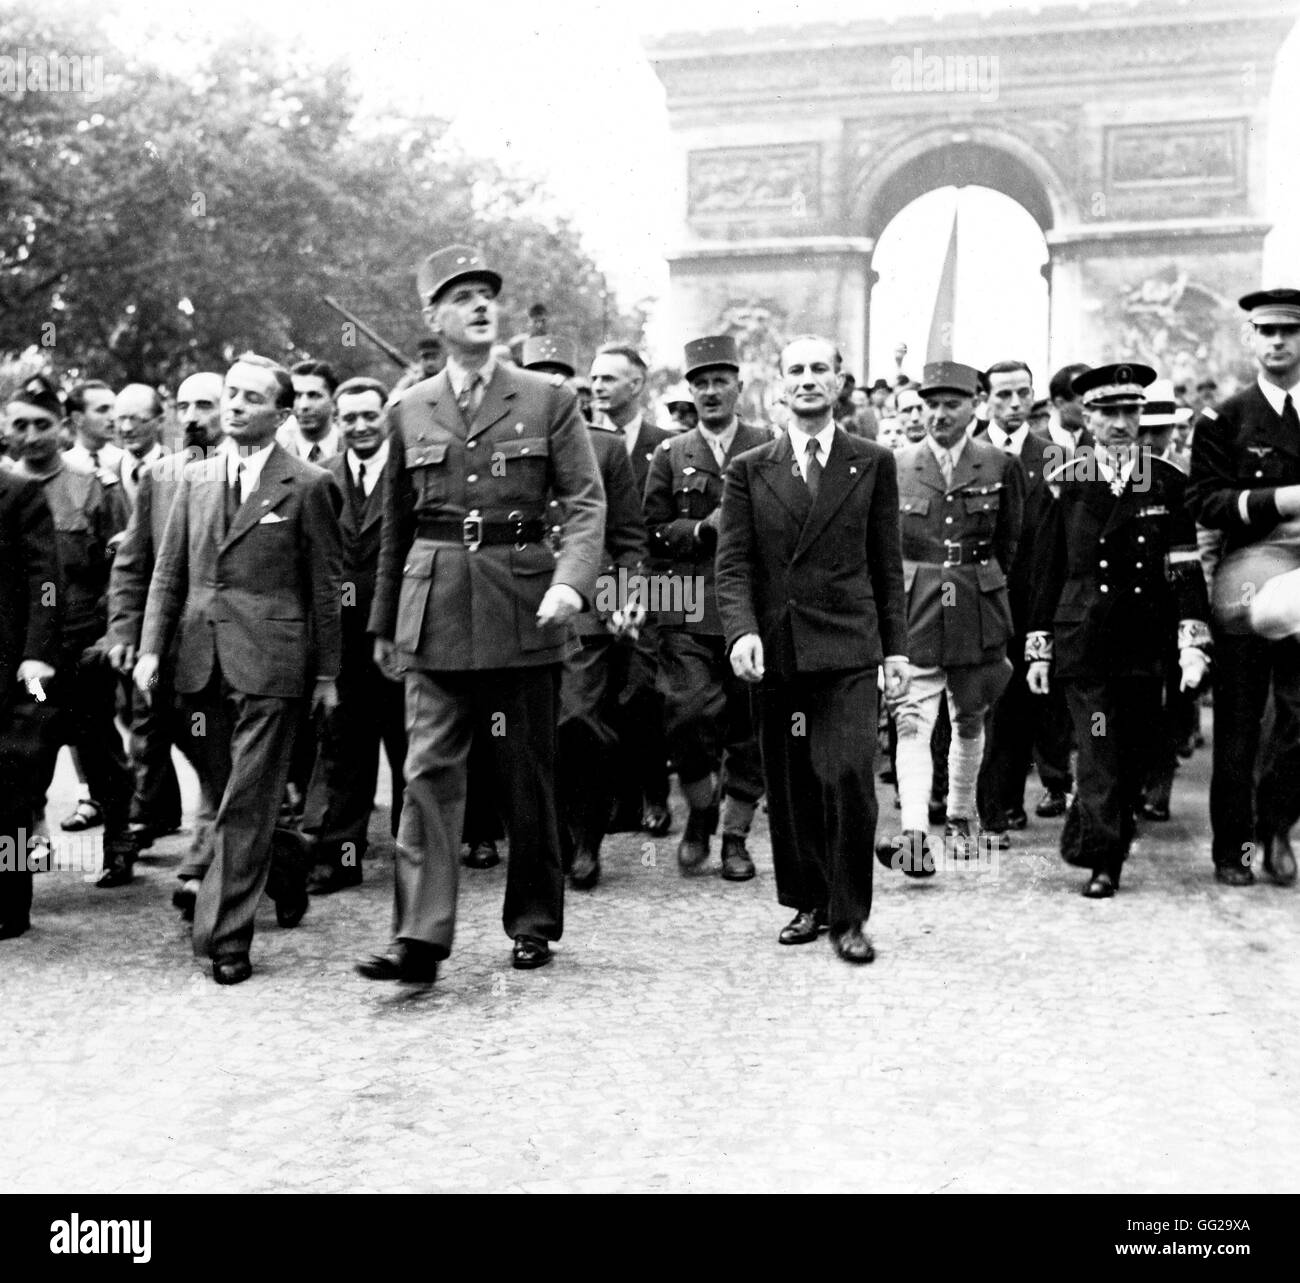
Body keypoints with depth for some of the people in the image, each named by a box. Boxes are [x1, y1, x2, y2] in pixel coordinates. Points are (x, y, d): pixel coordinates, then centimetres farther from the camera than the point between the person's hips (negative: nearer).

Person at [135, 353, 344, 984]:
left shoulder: (307, 485, -2)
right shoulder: (194, 478, 13)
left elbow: (325, 584, 0)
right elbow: (168, 571, 13)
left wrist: (326, 672, -1)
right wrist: (152, 648, 3)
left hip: (269, 662, -5)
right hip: (201, 659, 5)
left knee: (245, 804, -6)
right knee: (230, 795, 13)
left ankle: (225, 937, -1)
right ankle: (287, 869, 37)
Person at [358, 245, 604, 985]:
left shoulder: (549, 399, 2)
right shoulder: (411, 412, 10)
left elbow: (586, 502, -5)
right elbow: (397, 527, 17)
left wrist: (571, 582, -22)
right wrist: (384, 624, 19)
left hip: (523, 611, -1)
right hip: (435, 613, 2)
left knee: (529, 774, 8)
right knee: (430, 771, -6)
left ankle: (534, 924, 22)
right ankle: (421, 937, -6)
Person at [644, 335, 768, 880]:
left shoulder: (769, 449, 9)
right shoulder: (671, 455, 11)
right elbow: (652, 533, 7)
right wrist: (702, 528, -8)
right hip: (689, 612, 0)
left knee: (749, 726, 3)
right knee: (689, 715, -13)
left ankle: (735, 835, 18)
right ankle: (700, 810, 13)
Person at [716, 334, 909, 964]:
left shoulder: (873, 463, 8)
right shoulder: (749, 470, 8)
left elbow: (887, 564, 9)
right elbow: (733, 564, 3)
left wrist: (896, 647, 4)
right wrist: (742, 630, -14)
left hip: (847, 650, -2)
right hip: (775, 652, 2)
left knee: (849, 777, -11)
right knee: (789, 787, 7)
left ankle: (849, 916, 2)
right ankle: (806, 903, 23)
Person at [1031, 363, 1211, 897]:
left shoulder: (1168, 483, 5)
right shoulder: (1064, 483, 3)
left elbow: (1186, 568, 1)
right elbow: (1047, 571, 5)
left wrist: (1192, 641, -9)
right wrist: (1039, 648, 4)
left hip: (1146, 648, 2)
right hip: (1083, 645, -2)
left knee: (1137, 755, 7)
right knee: (1100, 753, -7)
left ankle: (1086, 838, 24)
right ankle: (1102, 860, 3)